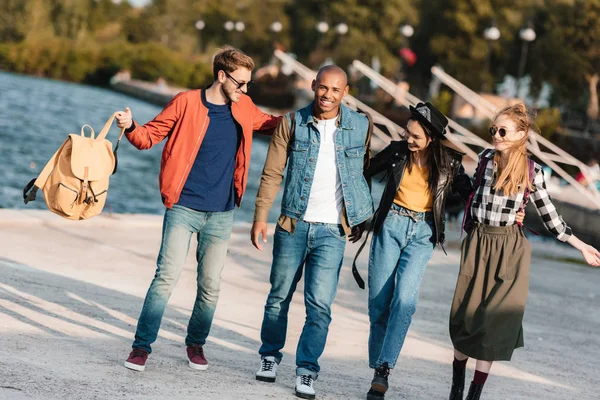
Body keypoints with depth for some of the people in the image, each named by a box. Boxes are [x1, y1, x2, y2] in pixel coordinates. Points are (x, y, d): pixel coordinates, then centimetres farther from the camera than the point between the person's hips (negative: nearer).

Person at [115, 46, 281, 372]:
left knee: (211, 285, 7)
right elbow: (150, 136, -2)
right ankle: (142, 345, -2)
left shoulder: (244, 108, 7)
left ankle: (196, 343, 26)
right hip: (184, 208, -4)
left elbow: (272, 125, 28)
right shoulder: (187, 103, -6)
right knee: (167, 276, -10)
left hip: (221, 214, 4)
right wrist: (130, 127, -22)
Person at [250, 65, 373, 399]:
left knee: (319, 304, -8)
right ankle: (270, 355, 30)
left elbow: (367, 170, 12)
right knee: (280, 297, 11)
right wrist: (261, 216, -4)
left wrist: (364, 218, 13)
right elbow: (273, 173, 2)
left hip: (332, 231, -1)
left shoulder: (361, 126, 0)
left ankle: (307, 371, 2)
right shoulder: (294, 123, 0)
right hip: (294, 225, 1)